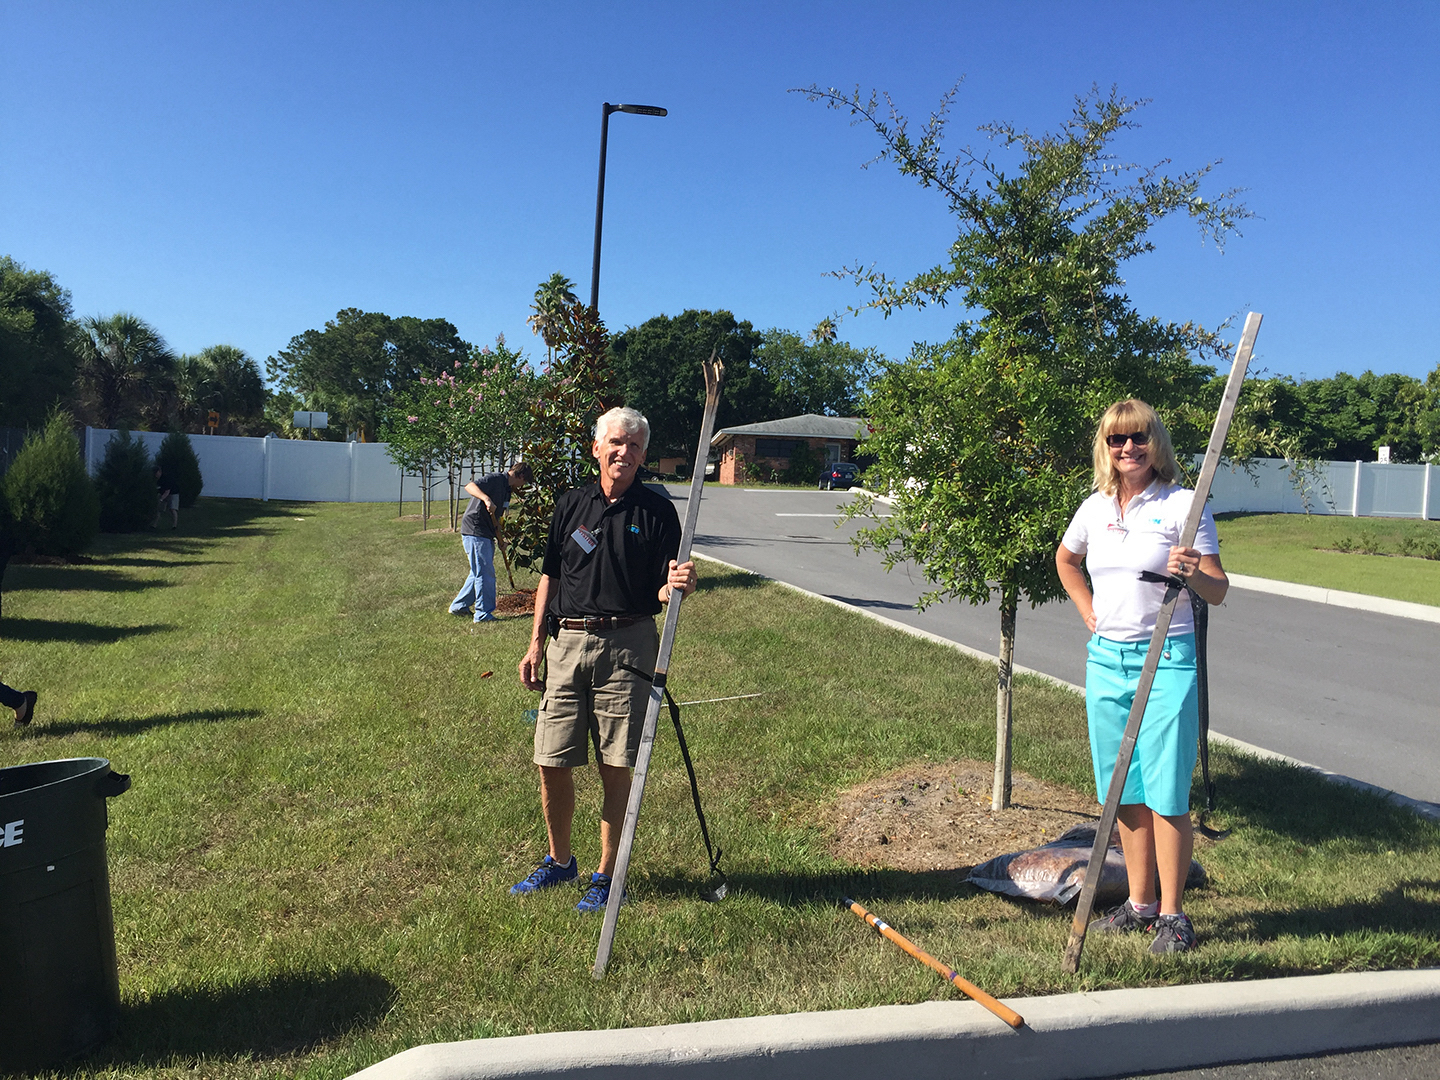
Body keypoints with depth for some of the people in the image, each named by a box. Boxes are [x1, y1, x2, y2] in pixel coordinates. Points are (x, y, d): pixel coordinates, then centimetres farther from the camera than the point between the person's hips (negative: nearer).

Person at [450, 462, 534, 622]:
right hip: (474, 532, -10)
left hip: (486, 535, 10)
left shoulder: (507, 488, 18)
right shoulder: (495, 479, -12)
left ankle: (458, 606, 30)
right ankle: (483, 614, -2)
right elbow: (469, 486, -27)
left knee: (479, 573, 19)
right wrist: (486, 499, -40)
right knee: (485, 573, -8)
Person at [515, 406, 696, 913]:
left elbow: (661, 591, -1)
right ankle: (559, 861, 30)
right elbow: (550, 577, 15)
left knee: (615, 768, 2)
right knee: (552, 763, 7)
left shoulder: (656, 511, 1)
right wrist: (536, 643, 10)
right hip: (566, 642, 3)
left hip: (626, 647, -3)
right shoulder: (571, 504, 10)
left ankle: (606, 875, 19)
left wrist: (676, 585, -24)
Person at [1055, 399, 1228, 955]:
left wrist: (1193, 574, -29)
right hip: (1106, 659, 5)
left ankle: (1172, 914, 13)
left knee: (1166, 794, -1)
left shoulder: (1182, 505, -7)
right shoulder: (1095, 507, 7)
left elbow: (1218, 591, -7)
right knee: (1124, 792, 13)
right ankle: (1140, 904, 26)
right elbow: (1065, 559, 26)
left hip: (1166, 662, -5)